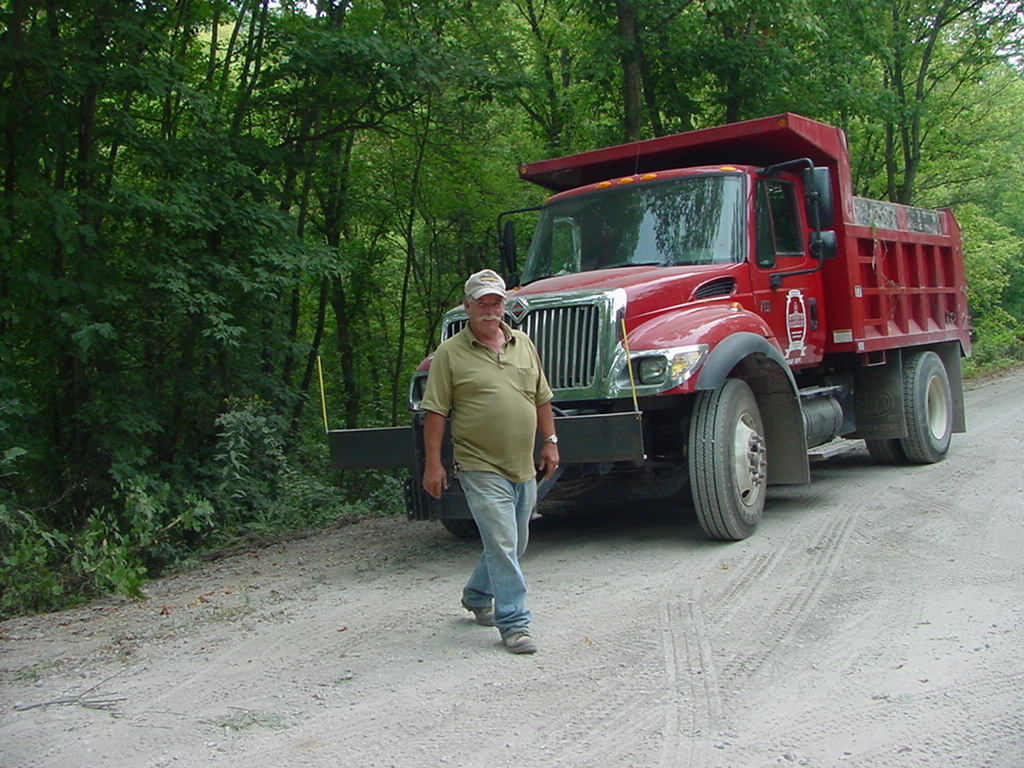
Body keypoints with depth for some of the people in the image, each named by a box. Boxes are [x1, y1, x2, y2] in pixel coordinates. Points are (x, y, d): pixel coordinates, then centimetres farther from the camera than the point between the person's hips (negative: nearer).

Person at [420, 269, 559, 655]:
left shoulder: (523, 344, 11)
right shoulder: (450, 354, -4)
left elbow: (541, 398, 18)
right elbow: (435, 412, -6)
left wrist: (550, 442, 12)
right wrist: (433, 464, -10)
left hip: (524, 467, 6)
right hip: (481, 468, -6)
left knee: (514, 544, 17)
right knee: (501, 544, -10)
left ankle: (477, 596, 39)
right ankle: (513, 624, 0)